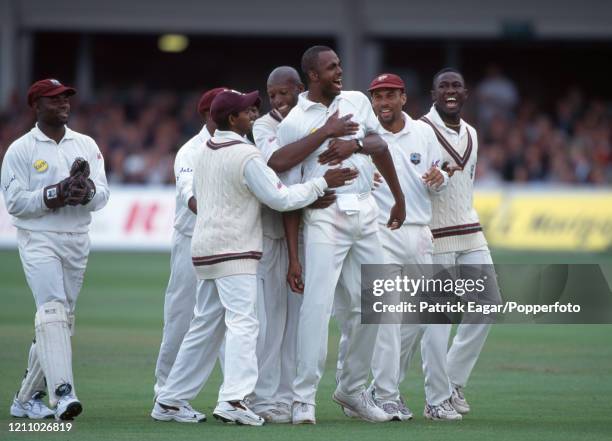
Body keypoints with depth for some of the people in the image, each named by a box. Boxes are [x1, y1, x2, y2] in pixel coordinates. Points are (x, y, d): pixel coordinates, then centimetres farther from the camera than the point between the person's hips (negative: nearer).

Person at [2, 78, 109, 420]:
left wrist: (85, 190, -19)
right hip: (38, 239, -5)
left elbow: (102, 196, 3)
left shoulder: (87, 146, 11)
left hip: (77, 243, 5)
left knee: (63, 321, 7)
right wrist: (57, 193, -18)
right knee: (53, 309, -21)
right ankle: (63, 393, -33)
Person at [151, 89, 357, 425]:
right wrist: (322, 183, -8)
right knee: (242, 322, -12)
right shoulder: (246, 156, -13)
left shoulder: (205, 152, 13)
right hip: (234, 252, -9)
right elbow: (280, 198, -15)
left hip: (205, 247, 9)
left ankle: (171, 400, 15)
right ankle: (234, 399, -25)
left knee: (205, 327, 14)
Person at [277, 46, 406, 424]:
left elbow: (380, 147, 20)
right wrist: (293, 256, -6)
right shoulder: (293, 123, -3)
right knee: (318, 303, -15)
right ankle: (304, 399, -13)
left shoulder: (357, 102, 10)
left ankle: (353, 389, 20)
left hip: (365, 212, 5)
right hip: (324, 215, -5)